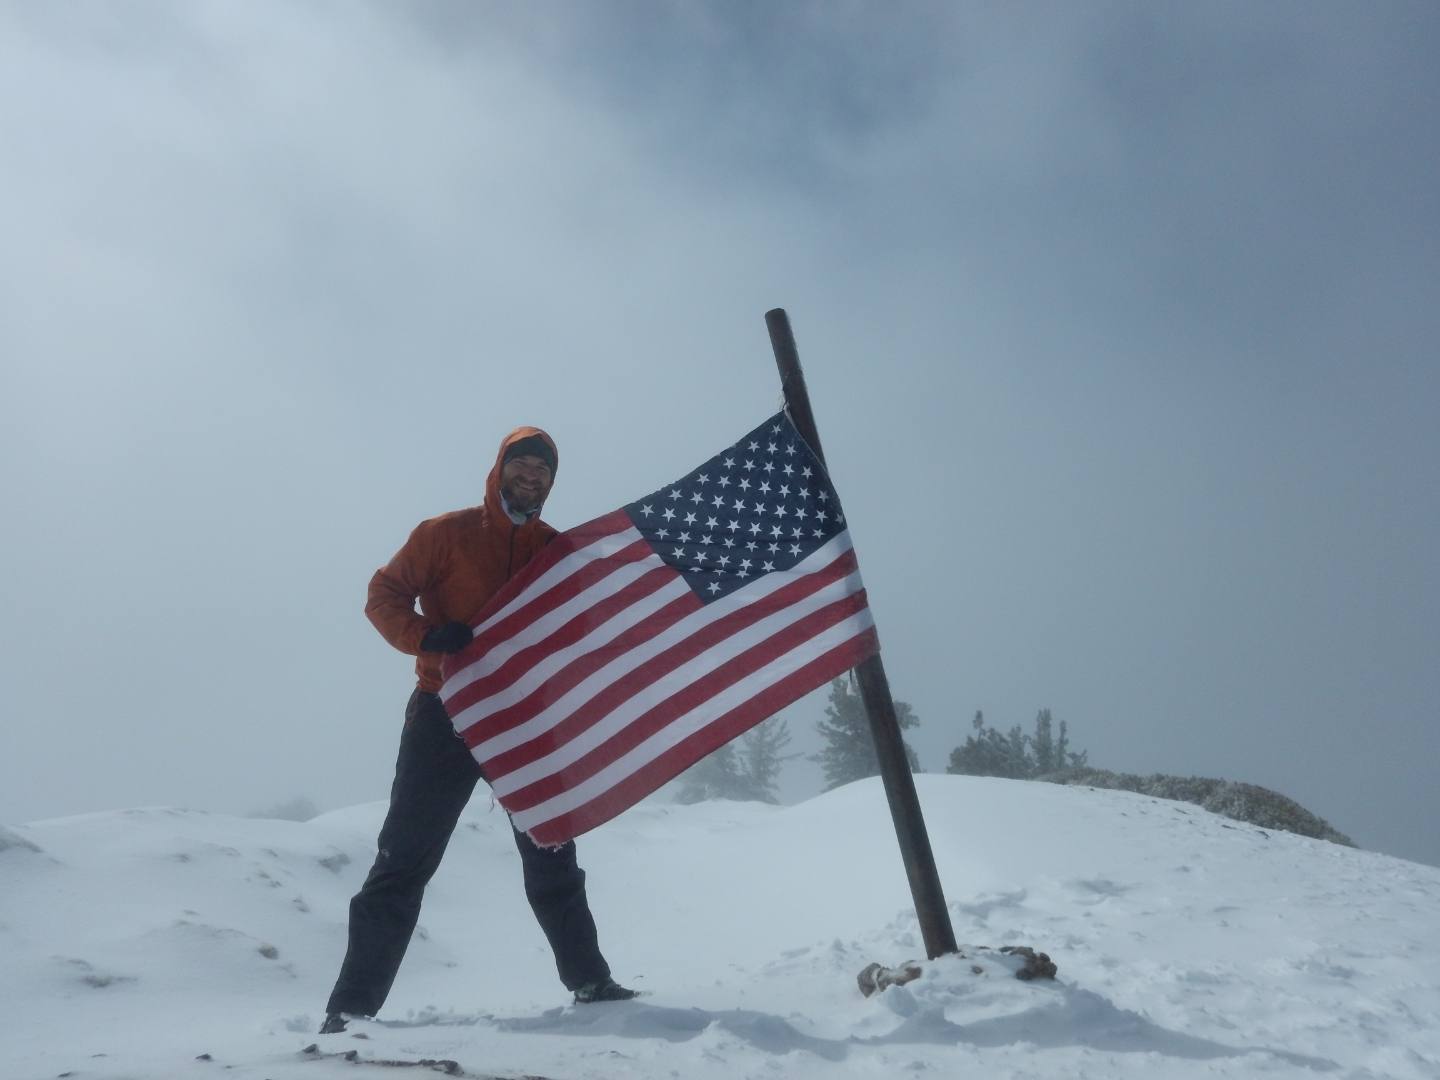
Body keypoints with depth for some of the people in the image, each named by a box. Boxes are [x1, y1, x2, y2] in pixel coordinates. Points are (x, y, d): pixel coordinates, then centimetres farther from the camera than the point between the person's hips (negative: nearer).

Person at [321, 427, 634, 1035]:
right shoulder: (446, 533, 0)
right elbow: (384, 595, -2)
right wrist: (425, 636, -21)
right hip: (446, 714, -3)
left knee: (552, 860, 14)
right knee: (404, 862, -5)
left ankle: (590, 982, 28)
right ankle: (351, 1006, 0)